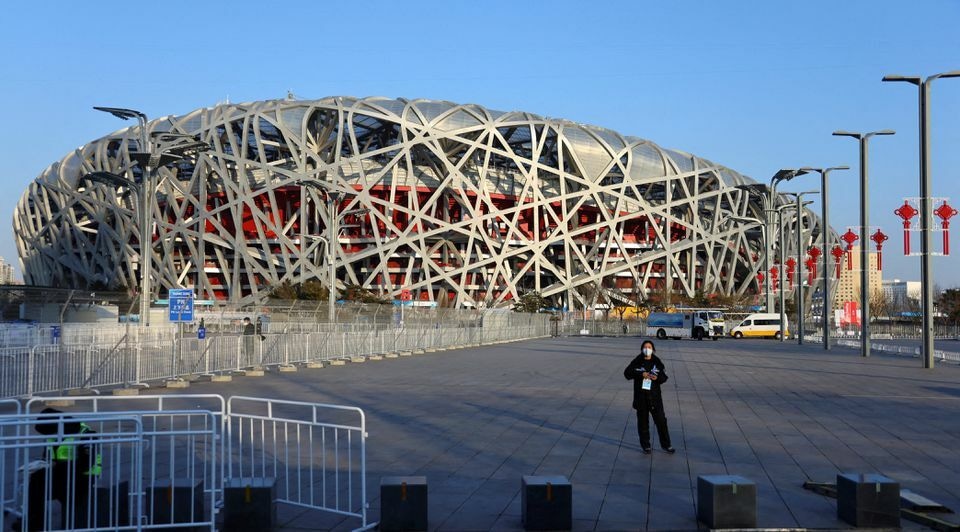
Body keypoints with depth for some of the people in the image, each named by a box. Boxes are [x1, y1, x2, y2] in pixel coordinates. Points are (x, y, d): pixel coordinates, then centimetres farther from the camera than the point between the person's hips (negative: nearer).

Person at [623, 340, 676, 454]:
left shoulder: (657, 362, 2)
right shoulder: (637, 362, -1)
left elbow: (664, 376, 5)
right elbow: (627, 373, -7)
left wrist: (657, 378, -18)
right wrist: (641, 374, -18)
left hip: (654, 396, 1)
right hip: (640, 397, 0)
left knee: (661, 420, 2)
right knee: (643, 421, 7)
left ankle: (665, 444, 13)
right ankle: (645, 445, 19)